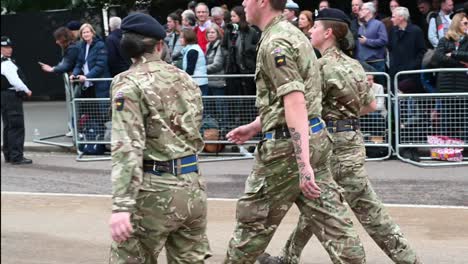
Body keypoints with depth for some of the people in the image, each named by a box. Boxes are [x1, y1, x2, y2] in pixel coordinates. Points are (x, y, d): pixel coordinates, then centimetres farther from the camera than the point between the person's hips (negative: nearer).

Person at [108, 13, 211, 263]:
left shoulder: (129, 83, -9)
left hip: (155, 190, -6)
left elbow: (127, 147, -19)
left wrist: (121, 206, -23)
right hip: (193, 186, 6)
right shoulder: (185, 79, 11)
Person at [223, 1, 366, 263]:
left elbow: (295, 103, -24)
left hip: (289, 143, -9)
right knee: (331, 218, 7)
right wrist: (254, 127, 30)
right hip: (315, 137, 9)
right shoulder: (292, 33, 16)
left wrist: (303, 164, -29)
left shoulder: (275, 43, -16)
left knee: (253, 218, 7)